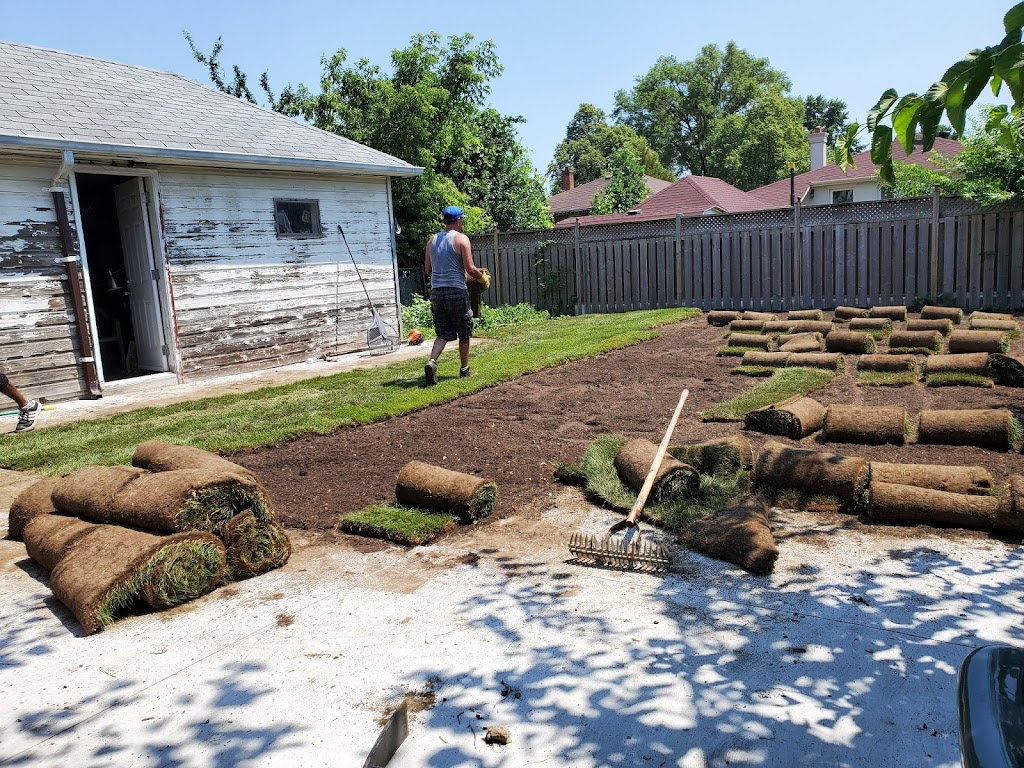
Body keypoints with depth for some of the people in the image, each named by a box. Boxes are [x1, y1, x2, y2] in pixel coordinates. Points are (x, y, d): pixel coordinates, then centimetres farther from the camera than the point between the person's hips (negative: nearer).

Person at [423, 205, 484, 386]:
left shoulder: (432, 240, 10)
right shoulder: (461, 239, -7)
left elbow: (427, 269, 14)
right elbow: (470, 269, -11)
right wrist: (481, 276, 9)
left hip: (436, 292, 5)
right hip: (456, 291, -5)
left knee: (443, 333, 9)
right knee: (464, 333, 12)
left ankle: (431, 362, -14)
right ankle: (464, 369, 21)